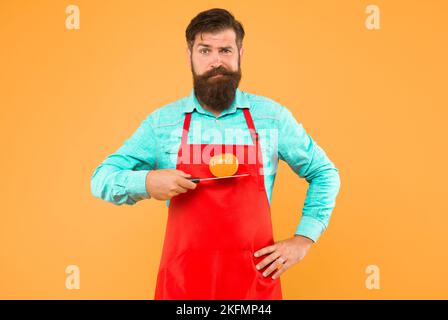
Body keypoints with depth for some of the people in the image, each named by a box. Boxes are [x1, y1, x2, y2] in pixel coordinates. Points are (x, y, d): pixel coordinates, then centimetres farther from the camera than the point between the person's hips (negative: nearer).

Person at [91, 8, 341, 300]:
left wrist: (303, 239, -1)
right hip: (183, 279, 0)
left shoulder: (272, 116, -1)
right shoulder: (162, 121, -1)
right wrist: (146, 182, -18)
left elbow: (324, 174, 9)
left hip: (255, 278, 0)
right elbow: (102, 179, 2)